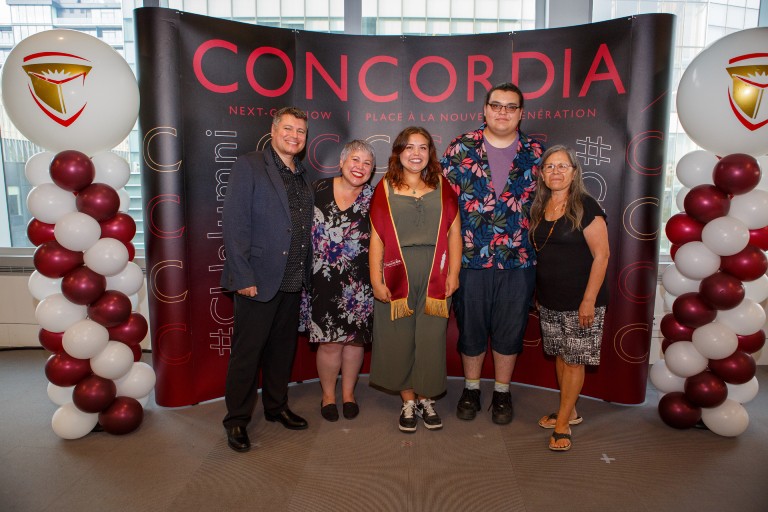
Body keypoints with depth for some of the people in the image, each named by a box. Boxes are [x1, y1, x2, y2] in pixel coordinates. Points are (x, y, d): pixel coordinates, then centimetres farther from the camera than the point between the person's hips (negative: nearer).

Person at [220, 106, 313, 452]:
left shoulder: (302, 177, 14)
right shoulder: (249, 167, -6)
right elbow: (234, 225, -12)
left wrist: (305, 274, 8)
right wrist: (243, 277, -17)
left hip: (292, 282, 7)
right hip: (258, 281, -6)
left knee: (283, 349, 17)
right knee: (247, 352, 4)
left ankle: (276, 407, 34)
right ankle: (237, 420, 20)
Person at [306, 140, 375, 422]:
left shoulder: (373, 198, 1)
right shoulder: (318, 190, 0)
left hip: (359, 283, 1)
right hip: (324, 281, -1)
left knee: (355, 338, 9)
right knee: (329, 342, 2)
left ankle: (348, 393, 31)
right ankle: (328, 394, 26)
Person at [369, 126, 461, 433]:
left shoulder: (442, 188, 9)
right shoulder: (385, 189, 5)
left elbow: (454, 232, 5)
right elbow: (376, 238, 0)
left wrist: (453, 273, -3)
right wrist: (376, 279, -6)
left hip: (434, 278, 1)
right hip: (397, 277, -1)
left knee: (431, 339, 5)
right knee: (399, 340, 6)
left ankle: (426, 399, 24)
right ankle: (408, 401, 24)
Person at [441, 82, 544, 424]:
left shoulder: (536, 153, 5)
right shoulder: (461, 148, 1)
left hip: (519, 259, 1)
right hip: (470, 258, -1)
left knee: (509, 329, 11)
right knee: (470, 327, 11)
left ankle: (502, 392, 31)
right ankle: (471, 388, 32)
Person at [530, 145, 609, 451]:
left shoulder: (585, 206, -12)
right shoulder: (540, 208, 7)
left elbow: (601, 254, -14)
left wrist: (589, 300, -17)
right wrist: (537, 293, 14)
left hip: (580, 301, -6)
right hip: (549, 301, 6)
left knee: (574, 360, 3)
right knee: (560, 355, 16)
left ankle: (563, 424, 15)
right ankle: (569, 412, 33)